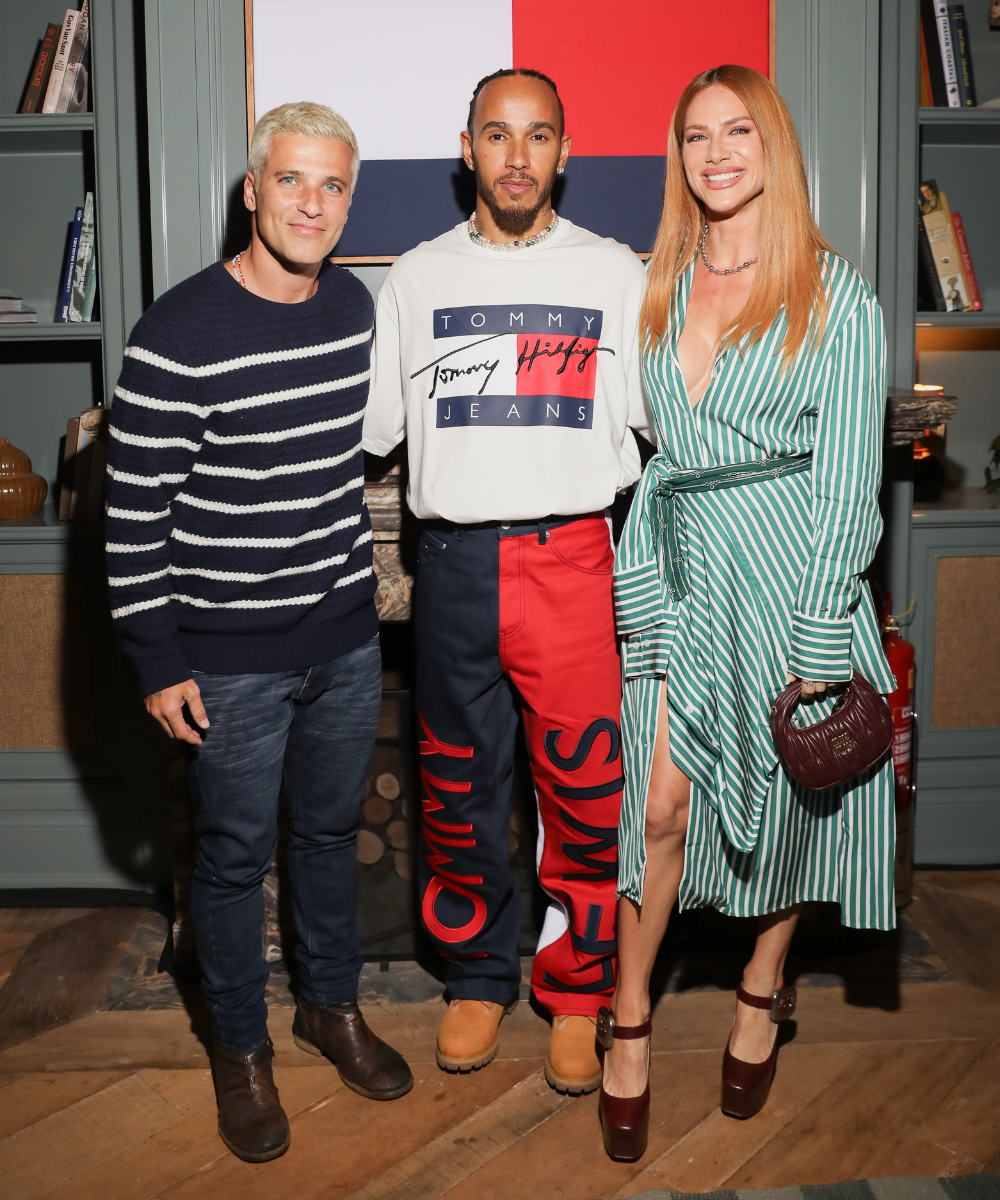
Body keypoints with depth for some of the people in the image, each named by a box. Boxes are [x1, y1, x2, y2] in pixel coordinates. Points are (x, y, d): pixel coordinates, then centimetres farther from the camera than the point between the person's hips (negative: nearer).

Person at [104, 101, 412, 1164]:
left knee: (331, 829, 20)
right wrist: (158, 660, -13)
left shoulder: (355, 306, 2)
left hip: (346, 638, 5)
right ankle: (240, 1047, 33)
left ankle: (331, 1005, 42)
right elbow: (135, 512, -14)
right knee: (237, 855, 11)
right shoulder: (178, 335, -17)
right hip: (232, 657, -5)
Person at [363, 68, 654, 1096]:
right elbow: (366, 426, 12)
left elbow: (658, 419, 7)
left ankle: (575, 993, 23)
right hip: (454, 559, 2)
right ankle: (477, 975, 30)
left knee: (584, 789, 3)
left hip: (570, 557, -1)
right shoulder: (415, 279, 10)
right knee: (459, 784, 10)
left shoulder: (613, 274, 7)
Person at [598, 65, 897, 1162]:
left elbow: (846, 474, -5)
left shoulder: (836, 296, -1)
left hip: (789, 567, -2)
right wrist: (640, 575, 8)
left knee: (787, 795, 10)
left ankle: (763, 988, 35)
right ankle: (629, 1022, 17)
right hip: (679, 567, 3)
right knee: (659, 803, -1)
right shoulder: (660, 287, 12)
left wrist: (819, 638, -10)